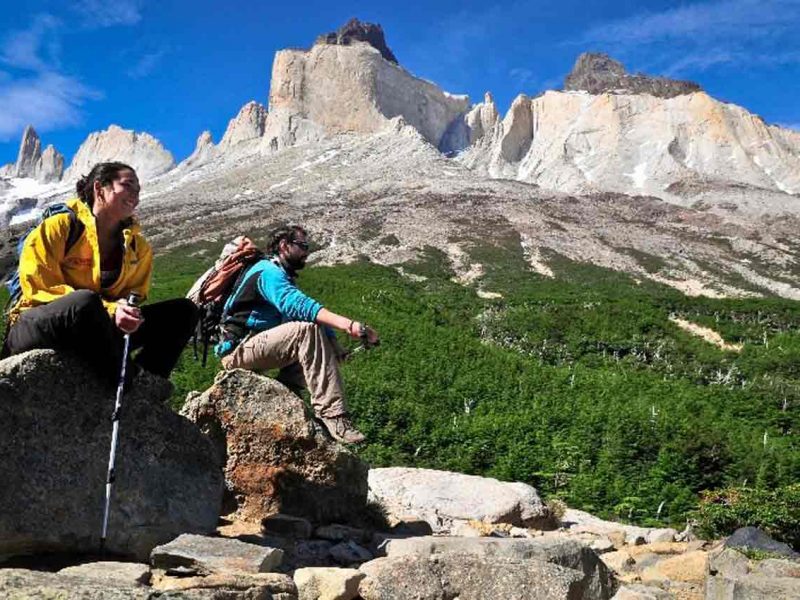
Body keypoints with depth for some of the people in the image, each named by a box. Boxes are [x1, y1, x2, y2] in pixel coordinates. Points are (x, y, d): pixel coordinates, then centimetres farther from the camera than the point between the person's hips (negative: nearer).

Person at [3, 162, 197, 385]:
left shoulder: (138, 247, 8)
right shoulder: (61, 226, -8)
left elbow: (135, 296, 7)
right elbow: (40, 289, -15)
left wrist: (130, 314, -21)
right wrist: (109, 310, -28)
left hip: (93, 335, 6)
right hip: (38, 329, -6)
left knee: (183, 310, -5)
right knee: (85, 301, -41)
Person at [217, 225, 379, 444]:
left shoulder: (280, 275, 20)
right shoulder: (269, 272, -13)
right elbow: (297, 305, -32)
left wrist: (335, 343, -5)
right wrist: (347, 325, -42)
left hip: (251, 349, 10)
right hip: (237, 350, -10)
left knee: (321, 339, 1)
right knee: (307, 330, -28)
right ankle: (332, 415, -35)